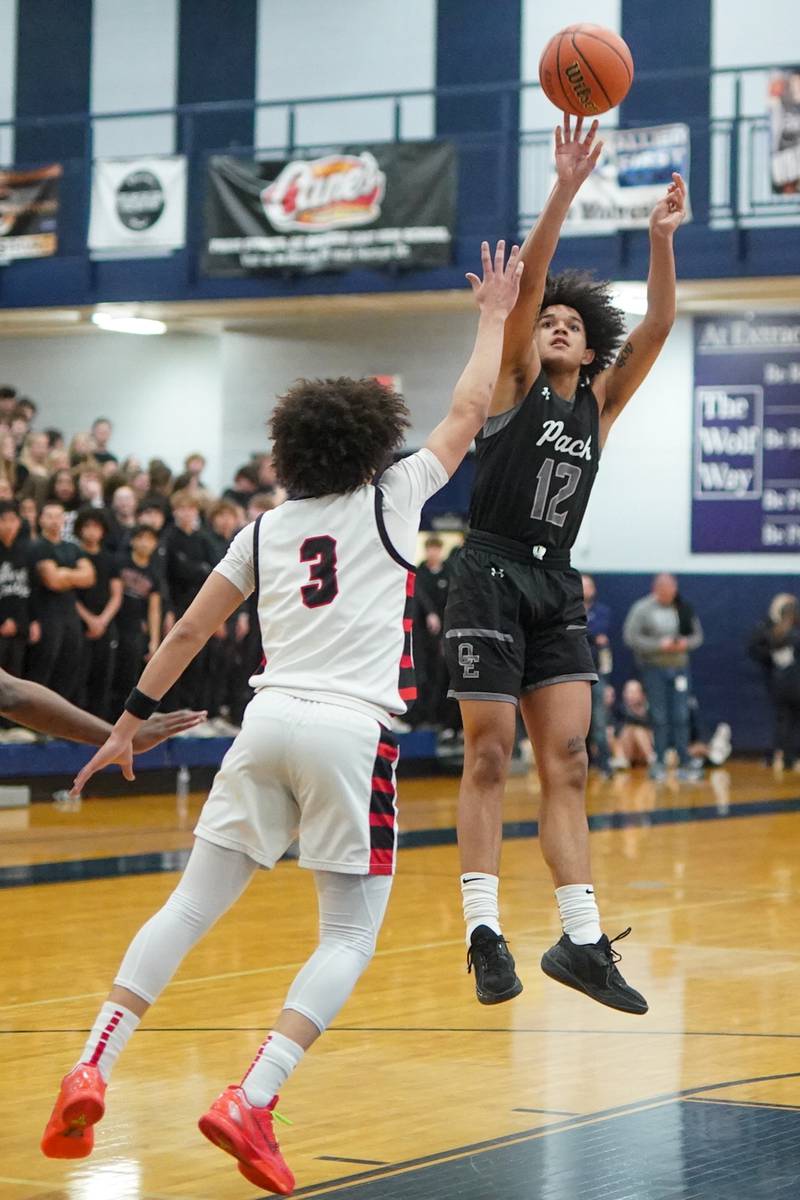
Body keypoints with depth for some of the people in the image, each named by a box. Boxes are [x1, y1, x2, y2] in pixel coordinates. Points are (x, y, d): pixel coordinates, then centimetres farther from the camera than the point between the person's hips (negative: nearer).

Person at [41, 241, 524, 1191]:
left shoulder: (266, 529, 16)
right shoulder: (390, 501, 6)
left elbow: (189, 631, 18)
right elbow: (468, 411, 16)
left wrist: (132, 719, 26)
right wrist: (494, 315, 29)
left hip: (267, 722, 4)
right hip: (351, 732, -4)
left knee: (190, 907, 10)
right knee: (349, 940, 2)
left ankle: (90, 1072, -2)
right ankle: (250, 1102, -15)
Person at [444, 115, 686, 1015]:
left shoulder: (600, 402, 13)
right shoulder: (514, 383, 2)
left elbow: (657, 326, 2)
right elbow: (525, 281, -11)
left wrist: (661, 237, -10)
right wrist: (564, 190, -20)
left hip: (557, 586, 5)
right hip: (491, 577, -4)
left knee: (567, 765, 1)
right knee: (488, 758, -3)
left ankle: (580, 939, 0)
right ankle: (483, 930, 0)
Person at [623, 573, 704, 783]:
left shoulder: (683, 609, 5)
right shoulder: (642, 609, -5)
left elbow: (698, 636, 11)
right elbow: (630, 637, -10)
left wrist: (686, 643, -11)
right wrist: (659, 645, -16)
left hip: (679, 667, 3)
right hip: (654, 668, -3)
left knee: (681, 717, 1)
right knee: (659, 718, 0)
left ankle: (685, 762, 6)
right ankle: (658, 764, 7)